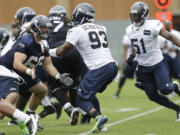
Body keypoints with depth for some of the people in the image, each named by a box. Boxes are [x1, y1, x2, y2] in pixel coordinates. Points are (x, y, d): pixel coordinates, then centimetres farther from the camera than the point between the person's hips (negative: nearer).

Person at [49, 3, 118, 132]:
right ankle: (100, 124, 13)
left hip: (99, 69, -7)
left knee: (82, 99, 4)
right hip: (112, 65, 7)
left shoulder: (77, 31, -2)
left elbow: (62, 51, -6)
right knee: (90, 94, 24)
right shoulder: (101, 28, 18)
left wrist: (47, 51, 14)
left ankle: (98, 116, -21)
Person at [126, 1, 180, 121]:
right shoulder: (130, 30, 3)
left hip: (158, 64, -5)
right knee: (153, 96, 2)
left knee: (165, 89, -21)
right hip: (143, 67, 5)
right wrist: (132, 57, 5)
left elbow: (170, 37, -11)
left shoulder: (152, 26, -16)